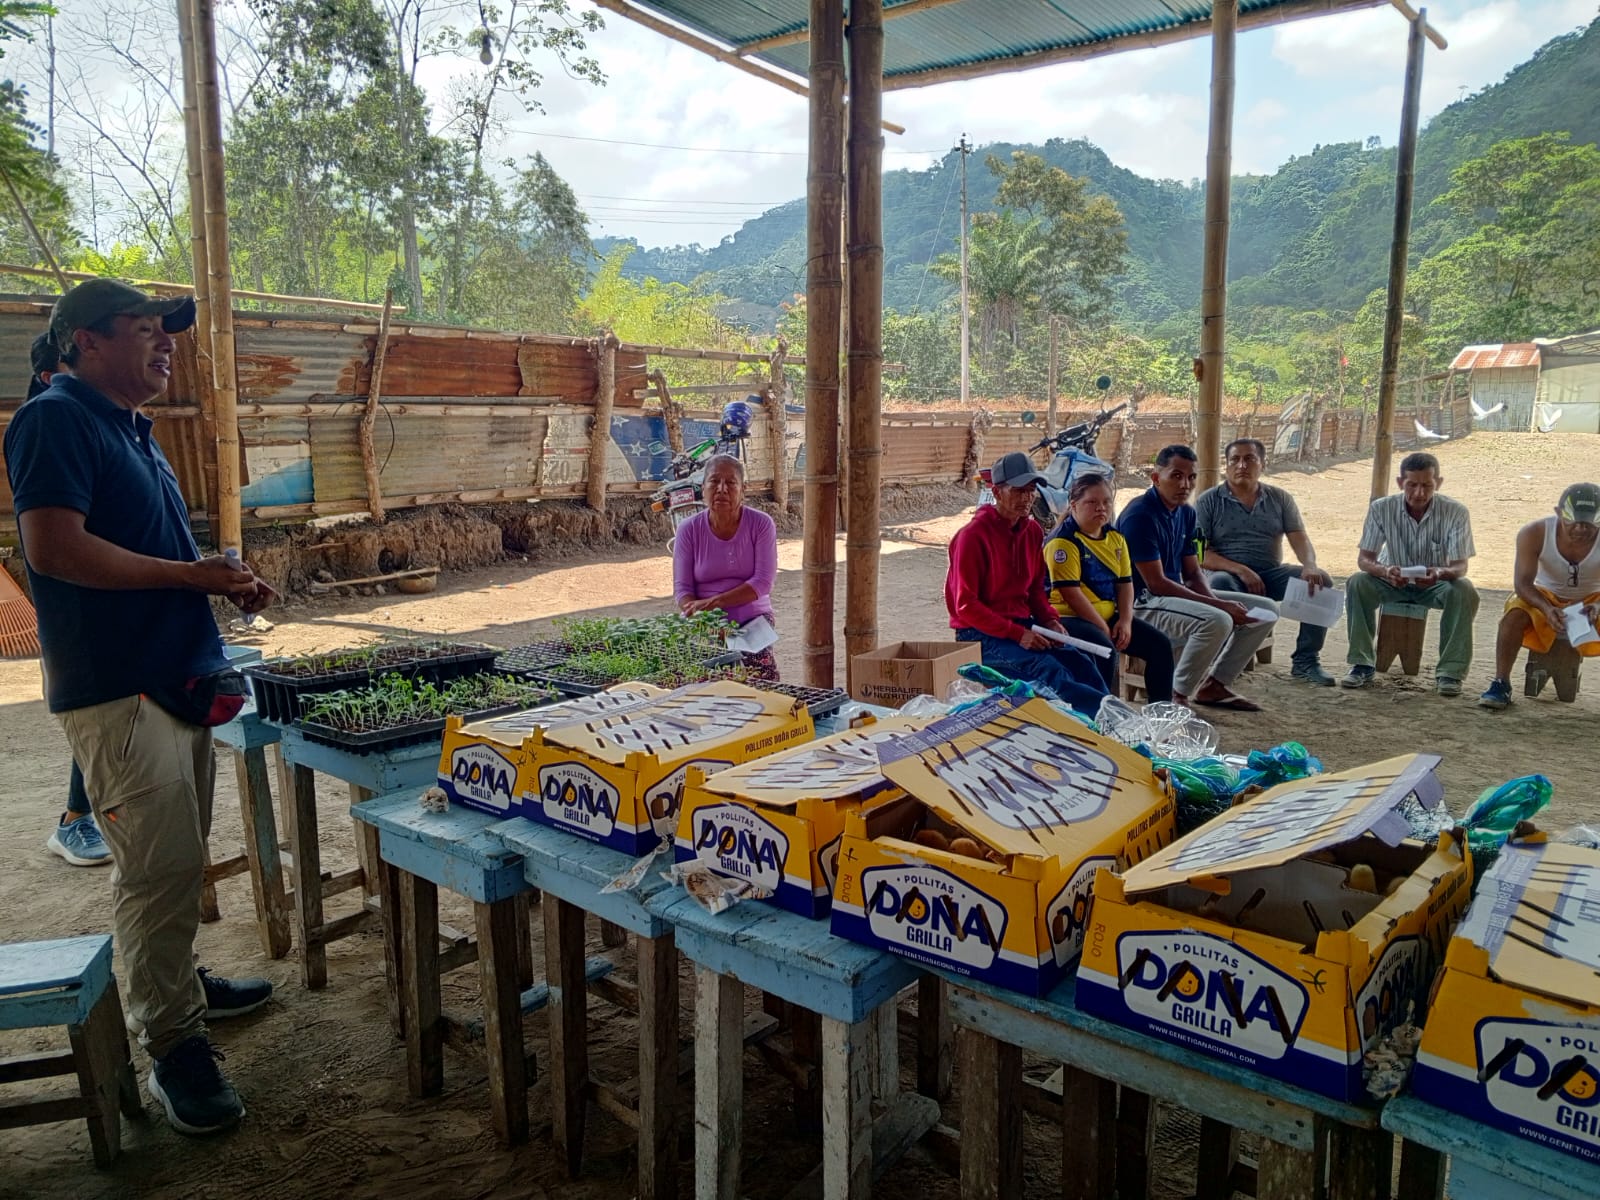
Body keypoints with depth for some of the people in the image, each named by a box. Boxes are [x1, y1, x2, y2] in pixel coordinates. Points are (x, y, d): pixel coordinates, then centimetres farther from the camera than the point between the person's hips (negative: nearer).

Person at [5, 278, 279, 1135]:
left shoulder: (130, 428, 18)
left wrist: (223, 582, 9)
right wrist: (191, 574, -17)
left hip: (176, 676, 9)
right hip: (115, 686, -9)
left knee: (176, 861, 20)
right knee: (157, 866, -5)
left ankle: (170, 981, 37)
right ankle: (173, 1047, 6)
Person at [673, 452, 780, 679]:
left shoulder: (761, 524, 0)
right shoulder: (689, 530, 2)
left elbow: (763, 582, -9)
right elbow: (682, 588, 0)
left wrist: (714, 602, -18)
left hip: (752, 621, 0)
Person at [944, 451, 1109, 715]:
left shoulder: (1033, 530, 8)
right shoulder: (973, 534, -13)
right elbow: (966, 605, -15)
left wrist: (1050, 620, -3)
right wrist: (1017, 634, -20)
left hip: (1023, 625, 7)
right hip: (982, 633, -7)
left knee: (1079, 661, -17)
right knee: (1050, 670, -27)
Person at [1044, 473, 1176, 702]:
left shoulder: (1115, 538, 13)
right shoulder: (1064, 541, -13)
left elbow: (1125, 583, 11)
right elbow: (1070, 592, -19)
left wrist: (1125, 621, -5)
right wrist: (1103, 628, -17)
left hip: (1107, 615, 8)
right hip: (1070, 617, -8)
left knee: (1160, 644, -2)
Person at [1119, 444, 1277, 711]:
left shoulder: (1186, 513, 10)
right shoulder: (1139, 516, -19)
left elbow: (1193, 572, 13)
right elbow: (1156, 583, -21)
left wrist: (1216, 600, -10)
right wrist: (1218, 605, -21)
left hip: (1178, 593, 10)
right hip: (1143, 604, -9)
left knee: (1265, 610, 5)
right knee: (1217, 621, -34)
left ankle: (1215, 685, 11)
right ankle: (1175, 697, -15)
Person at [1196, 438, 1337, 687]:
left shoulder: (1280, 499, 15)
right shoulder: (1209, 501, 3)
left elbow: (1299, 538, 4)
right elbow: (1198, 553, -7)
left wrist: (1309, 566, -20)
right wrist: (1240, 570, -21)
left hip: (1271, 573, 4)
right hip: (1228, 572, -4)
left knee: (1321, 581, -19)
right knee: (1219, 584, -39)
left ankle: (1305, 661, -11)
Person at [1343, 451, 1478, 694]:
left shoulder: (1456, 512, -18)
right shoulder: (1381, 509, -16)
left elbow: (1460, 565, -20)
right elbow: (1364, 558, -16)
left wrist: (1441, 574, -45)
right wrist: (1384, 571, -41)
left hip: (1436, 583, 0)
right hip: (1394, 581, 1)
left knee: (1465, 591, -32)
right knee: (1357, 583, -28)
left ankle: (1450, 672, -21)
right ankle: (1362, 665, -19)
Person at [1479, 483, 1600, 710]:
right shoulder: (1534, 534, -25)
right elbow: (1523, 583, -25)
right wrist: (1547, 609, -43)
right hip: (1546, 596, 0)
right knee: (1515, 613, -30)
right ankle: (1501, 685, -25)